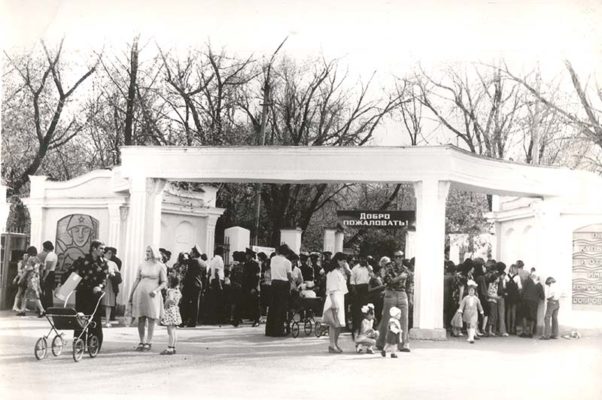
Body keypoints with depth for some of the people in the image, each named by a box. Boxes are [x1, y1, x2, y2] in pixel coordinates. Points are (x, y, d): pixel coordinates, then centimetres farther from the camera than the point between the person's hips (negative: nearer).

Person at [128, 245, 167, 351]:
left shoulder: (160, 267, 1)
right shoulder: (142, 265, 10)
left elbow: (164, 282, 1)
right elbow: (137, 280, 12)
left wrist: (156, 290, -16)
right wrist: (131, 295, 10)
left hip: (152, 295, -3)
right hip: (140, 293, 3)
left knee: (151, 319, -2)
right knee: (140, 319, 4)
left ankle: (148, 343, 5)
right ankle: (142, 342, 12)